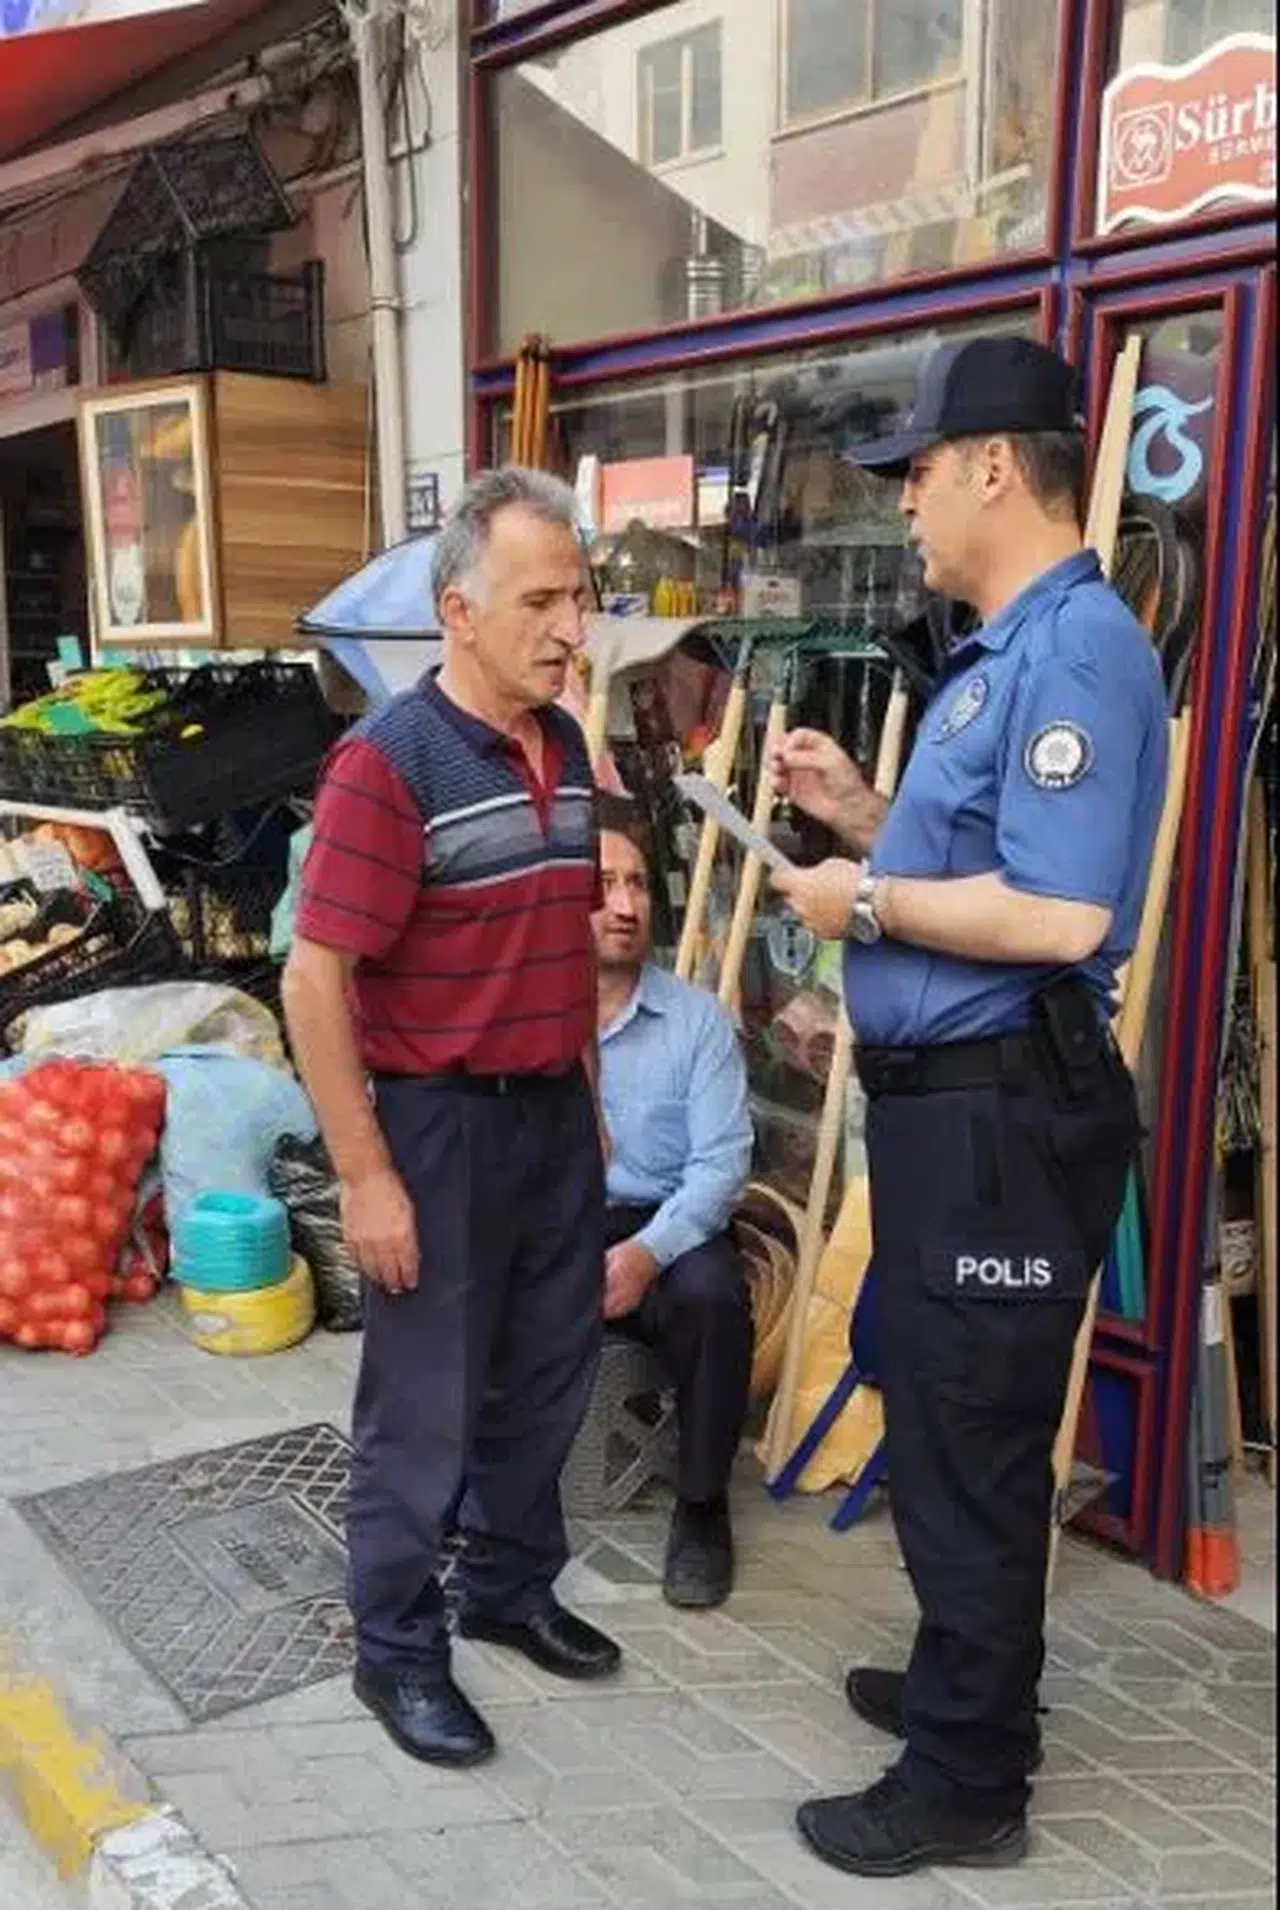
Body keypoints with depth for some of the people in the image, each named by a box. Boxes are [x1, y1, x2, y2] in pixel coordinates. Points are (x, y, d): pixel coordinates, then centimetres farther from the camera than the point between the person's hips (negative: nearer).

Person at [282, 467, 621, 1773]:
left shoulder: (567, 748, 6)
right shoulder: (388, 760, -18)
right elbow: (314, 983, -19)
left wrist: (588, 1100, 16)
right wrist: (365, 1177, -19)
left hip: (555, 1113, 7)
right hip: (440, 1122, -7)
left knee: (548, 1379, 18)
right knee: (424, 1406, 7)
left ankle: (510, 1588, 39)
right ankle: (396, 1650, 26)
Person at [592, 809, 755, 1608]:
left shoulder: (699, 1018, 1)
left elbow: (722, 1160, -7)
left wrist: (647, 1250, -23)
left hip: (662, 1228, 0)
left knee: (713, 1291, -32)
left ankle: (703, 1508, -7)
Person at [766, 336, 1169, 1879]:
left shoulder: (1076, 650, -20)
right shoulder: (1004, 654, 14)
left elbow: (1055, 913, -29)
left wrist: (866, 901, -17)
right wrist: (861, 815, 10)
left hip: (1004, 1114, -11)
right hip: (946, 1102, 11)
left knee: (971, 1445, 3)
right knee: (940, 1422, 23)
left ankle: (966, 1782, 22)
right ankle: (962, 1684, 42)